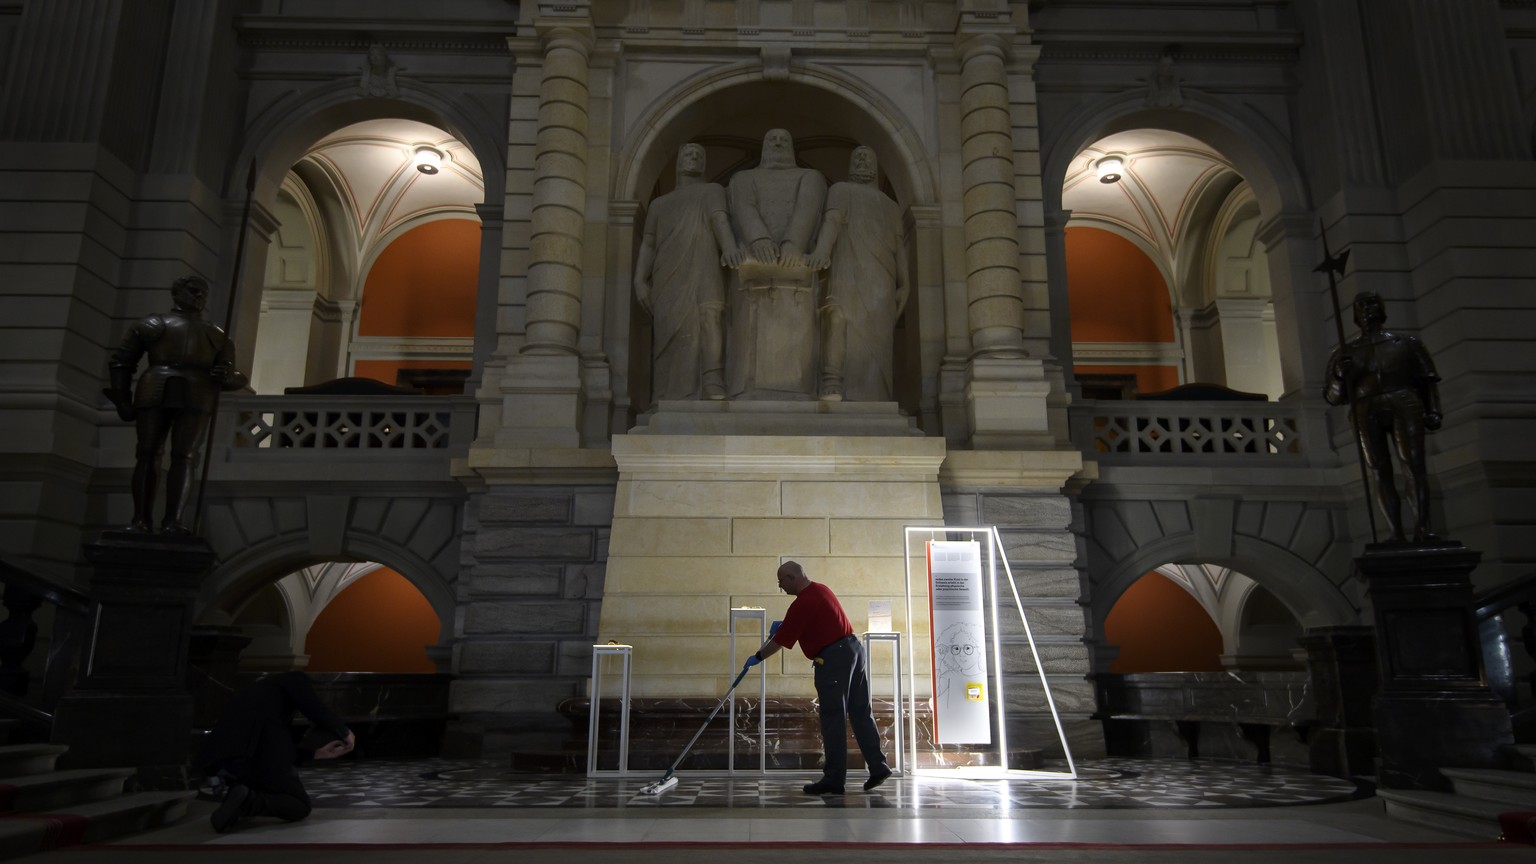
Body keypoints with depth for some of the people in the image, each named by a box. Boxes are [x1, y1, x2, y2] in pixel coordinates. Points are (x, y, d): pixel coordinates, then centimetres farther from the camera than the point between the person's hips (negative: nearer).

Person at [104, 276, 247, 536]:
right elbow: (121, 361, 18)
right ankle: (141, 519, -7)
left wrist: (228, 376, -6)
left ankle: (173, 521, -19)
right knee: (147, 454, -6)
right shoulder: (153, 325, 20)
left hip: (195, 398, 0)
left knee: (184, 457, -12)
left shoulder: (216, 336, 27)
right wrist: (122, 400, 7)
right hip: (155, 392, 0)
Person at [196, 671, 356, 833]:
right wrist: (345, 733, 17)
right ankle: (248, 802, -15)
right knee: (300, 806, 10)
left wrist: (319, 753, 39)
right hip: (255, 757, -8)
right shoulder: (294, 679, 12)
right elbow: (319, 713, -2)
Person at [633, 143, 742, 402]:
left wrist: (729, 246, -25)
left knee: (708, 327, -22)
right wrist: (640, 281, 1)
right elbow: (648, 245, 18)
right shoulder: (659, 204, 30)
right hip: (668, 282, 3)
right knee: (674, 340, -9)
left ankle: (715, 395, -32)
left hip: (704, 275, -3)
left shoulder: (712, 190, 20)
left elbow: (720, 219, -3)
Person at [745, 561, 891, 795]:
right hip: (853, 648, 9)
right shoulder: (821, 589, 14)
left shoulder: (802, 603, -15)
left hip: (832, 659, -9)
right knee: (861, 713, 12)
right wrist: (782, 625, 29)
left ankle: (834, 778, 2)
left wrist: (757, 657, 6)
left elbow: (780, 641, -9)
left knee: (833, 721, -3)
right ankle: (878, 766, 13)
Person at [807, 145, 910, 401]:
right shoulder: (840, 190, 23)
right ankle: (833, 390, -27)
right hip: (847, 272, -2)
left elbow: (898, 247, 14)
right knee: (841, 322, -17)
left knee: (875, 339, -12)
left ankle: (872, 399, -19)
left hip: (881, 281, 2)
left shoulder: (891, 207, 29)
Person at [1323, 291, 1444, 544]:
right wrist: (1341, 375, -6)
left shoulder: (1405, 343, 19)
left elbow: (1427, 380, 14)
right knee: (1380, 472, -9)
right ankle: (1397, 534, -13)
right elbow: (1334, 397, 14)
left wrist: (1433, 412, 0)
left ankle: (1422, 528, -22)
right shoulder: (1344, 353, 19)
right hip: (1366, 411, 1)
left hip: (1403, 404, 0)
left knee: (1414, 465, -16)